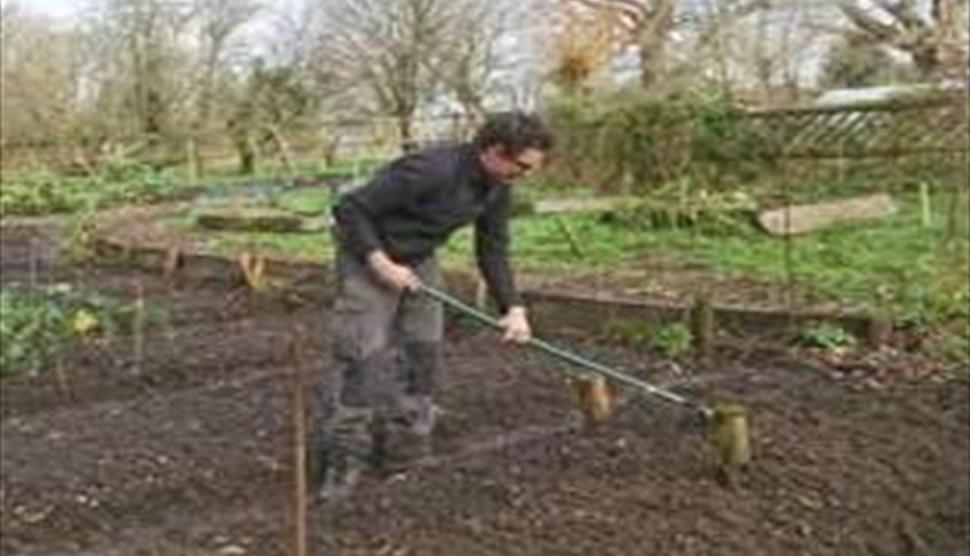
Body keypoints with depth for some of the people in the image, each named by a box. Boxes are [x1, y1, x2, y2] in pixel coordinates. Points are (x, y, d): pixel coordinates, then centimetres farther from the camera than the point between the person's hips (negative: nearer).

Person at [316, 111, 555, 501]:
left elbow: (494, 250, 2)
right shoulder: (430, 171, -32)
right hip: (369, 258, -8)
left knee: (424, 353, 6)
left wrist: (513, 307, -9)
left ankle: (406, 446, 18)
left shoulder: (497, 190, -7)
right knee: (361, 357, -12)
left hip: (420, 262, 8)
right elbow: (350, 209, -28)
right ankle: (342, 462, -5)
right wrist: (380, 263, -29)